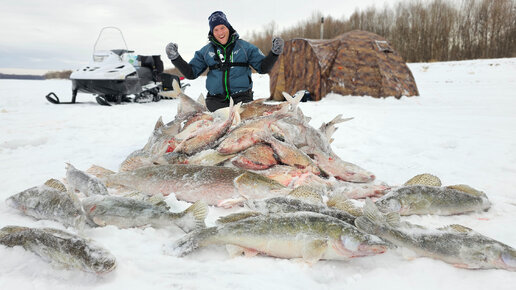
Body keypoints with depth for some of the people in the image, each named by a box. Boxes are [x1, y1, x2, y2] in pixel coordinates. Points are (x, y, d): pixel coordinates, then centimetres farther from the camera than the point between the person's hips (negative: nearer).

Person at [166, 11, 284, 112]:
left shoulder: (244, 46, 9)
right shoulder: (206, 51, 13)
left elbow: (263, 68, 11)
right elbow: (191, 73, 15)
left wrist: (274, 53, -4)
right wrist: (175, 58, 4)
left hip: (242, 98, -1)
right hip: (216, 101, 2)